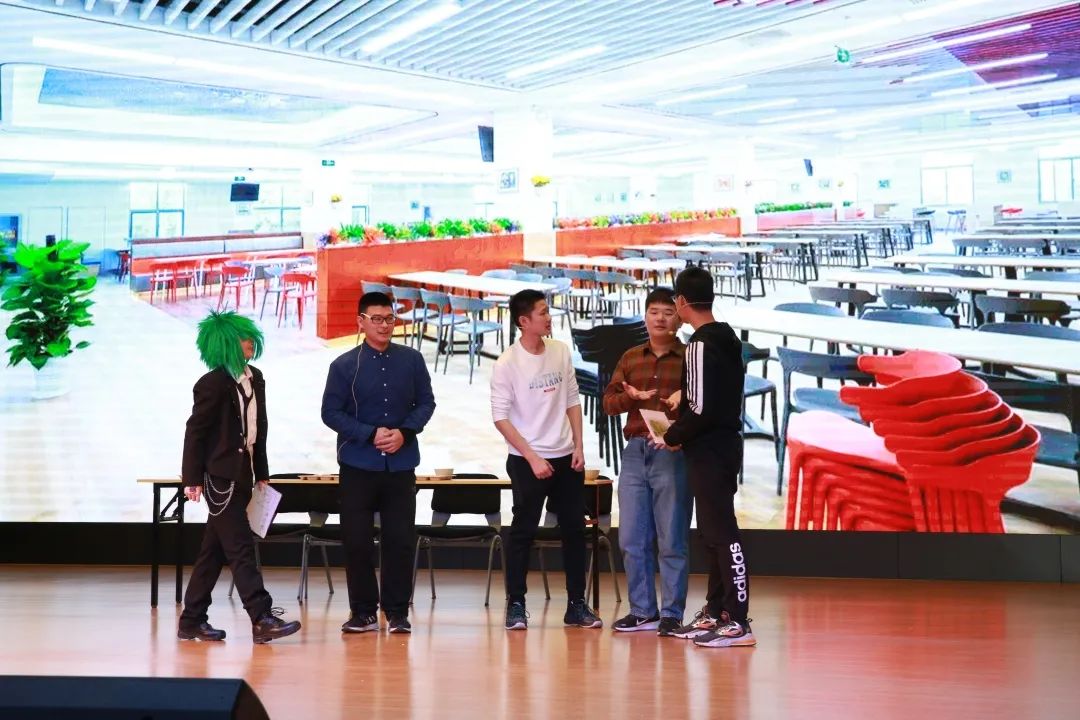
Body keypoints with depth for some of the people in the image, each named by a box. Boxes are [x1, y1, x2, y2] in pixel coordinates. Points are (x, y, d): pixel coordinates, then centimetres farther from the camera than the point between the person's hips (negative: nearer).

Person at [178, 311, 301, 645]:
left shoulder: (255, 378, 10)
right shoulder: (213, 383, -12)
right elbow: (195, 432, -11)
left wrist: (261, 474, 15)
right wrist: (192, 480, -14)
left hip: (241, 475, 8)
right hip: (219, 476, -8)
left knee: (214, 550, 11)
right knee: (240, 548, -9)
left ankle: (192, 622, 17)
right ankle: (262, 620, -11)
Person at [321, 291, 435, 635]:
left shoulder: (412, 360, 3)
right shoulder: (344, 366, -3)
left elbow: (426, 402, 8)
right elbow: (331, 412, -3)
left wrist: (405, 432, -9)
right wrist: (371, 435, -13)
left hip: (401, 465, 1)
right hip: (358, 465, -1)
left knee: (401, 539, 1)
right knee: (356, 539, 1)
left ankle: (397, 611, 12)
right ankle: (363, 612, 13)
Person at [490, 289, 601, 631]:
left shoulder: (561, 351, 3)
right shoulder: (506, 364, -12)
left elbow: (572, 401, 10)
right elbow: (500, 417, -12)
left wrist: (578, 447, 3)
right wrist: (532, 458, -15)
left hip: (566, 458, 5)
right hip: (526, 461, -5)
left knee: (574, 528, 7)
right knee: (523, 530, -1)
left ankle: (576, 604, 15)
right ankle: (515, 604, 7)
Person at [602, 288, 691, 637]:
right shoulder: (630, 358, 16)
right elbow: (608, 401, 12)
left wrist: (685, 401, -23)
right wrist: (632, 396, -7)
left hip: (672, 453, -5)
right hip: (635, 451, 5)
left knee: (672, 540, -2)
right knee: (632, 539, 6)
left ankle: (672, 615, 5)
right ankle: (642, 611, 16)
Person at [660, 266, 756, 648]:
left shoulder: (701, 346, -17)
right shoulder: (726, 339, 12)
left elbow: (702, 410, -22)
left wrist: (673, 437, -8)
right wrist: (683, 395, 13)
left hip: (709, 451, -10)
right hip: (724, 444, 10)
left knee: (722, 532, -9)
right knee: (714, 531, 16)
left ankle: (738, 623, -9)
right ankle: (716, 612, 23)